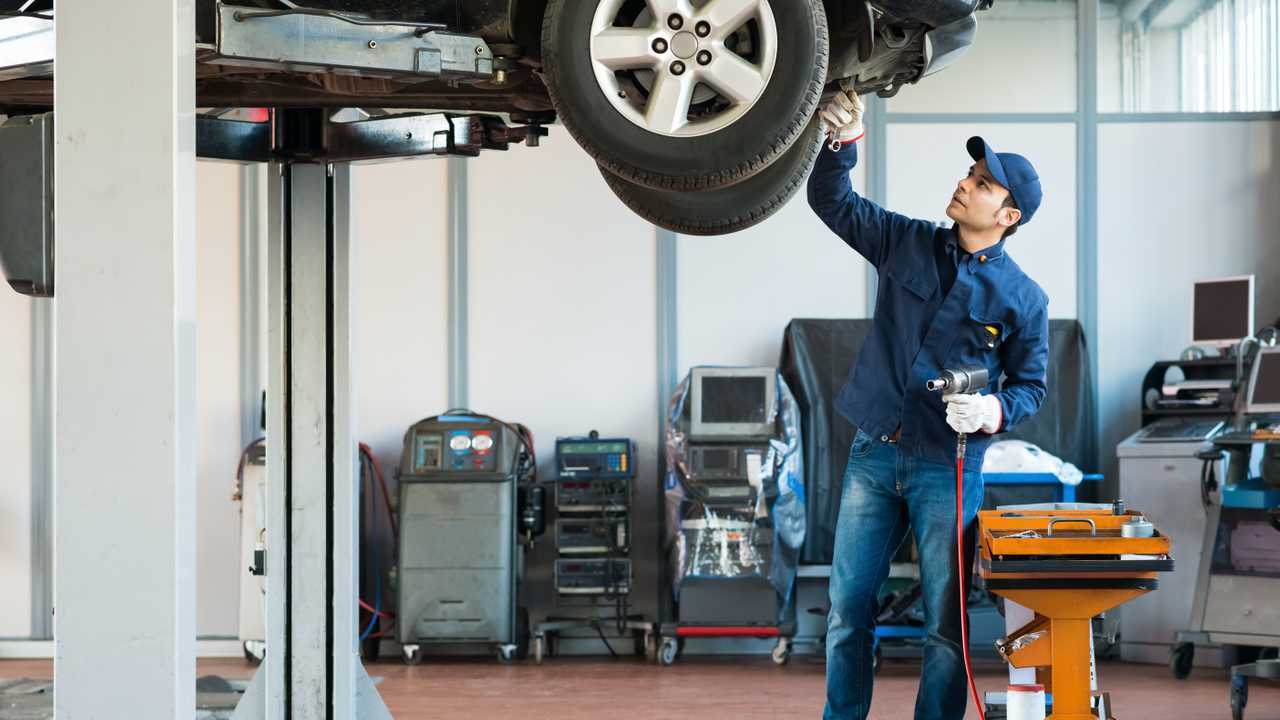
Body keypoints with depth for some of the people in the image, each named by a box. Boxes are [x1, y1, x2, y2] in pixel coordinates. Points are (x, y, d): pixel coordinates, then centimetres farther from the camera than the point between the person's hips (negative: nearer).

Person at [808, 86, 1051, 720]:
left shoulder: (1022, 299, -3)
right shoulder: (907, 244, 5)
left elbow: (1031, 384, 3)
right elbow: (831, 200, 10)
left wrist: (995, 410, -18)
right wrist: (843, 141, -7)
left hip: (947, 469, -3)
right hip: (874, 454, 3)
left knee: (946, 626, 1)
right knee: (848, 611, 7)